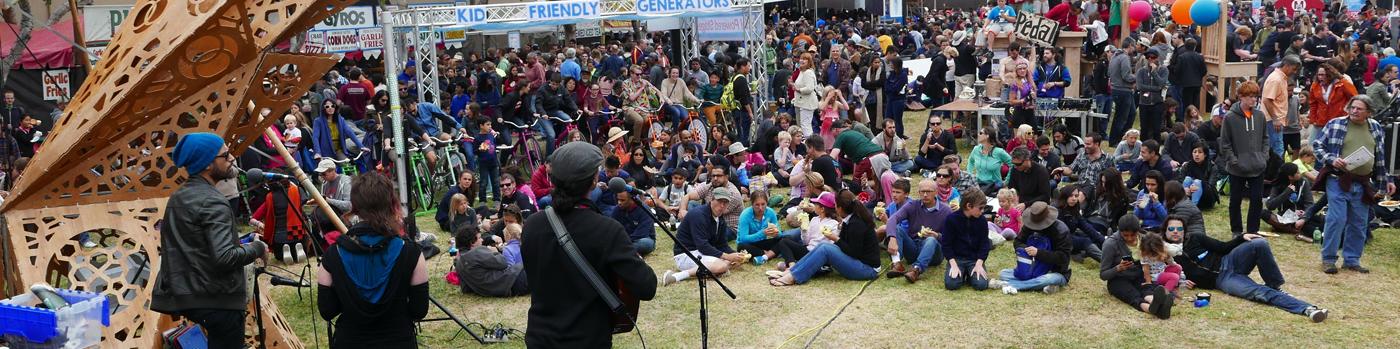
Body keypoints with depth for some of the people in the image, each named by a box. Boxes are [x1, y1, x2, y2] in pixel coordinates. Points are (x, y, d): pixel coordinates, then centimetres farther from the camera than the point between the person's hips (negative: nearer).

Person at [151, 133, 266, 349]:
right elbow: (224, 257, -26)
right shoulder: (213, 203, -17)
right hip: (217, 300, -9)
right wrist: (257, 248, -9)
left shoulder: (177, 198, 12)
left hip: (185, 295, 9)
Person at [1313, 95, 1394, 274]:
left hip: (1363, 184, 4)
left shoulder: (1375, 128, 10)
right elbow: (1317, 145, 0)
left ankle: (1351, 260, 20)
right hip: (1338, 180, -4)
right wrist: (1331, 159, -15)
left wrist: (1385, 181, 16)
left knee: (1359, 223, 9)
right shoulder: (1335, 124, -3)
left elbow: (1380, 158, 17)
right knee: (1336, 219, -9)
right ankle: (1328, 259, 1)